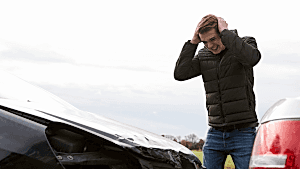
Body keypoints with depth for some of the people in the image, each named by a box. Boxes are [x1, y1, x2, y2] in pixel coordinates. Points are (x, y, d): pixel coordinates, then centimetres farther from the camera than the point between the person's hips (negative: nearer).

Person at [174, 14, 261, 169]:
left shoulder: (245, 43, -3)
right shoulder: (203, 56, 8)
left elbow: (252, 57, -27)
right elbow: (180, 73, -5)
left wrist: (225, 32, -20)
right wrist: (193, 42, -7)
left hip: (243, 133, -4)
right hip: (215, 134, 4)